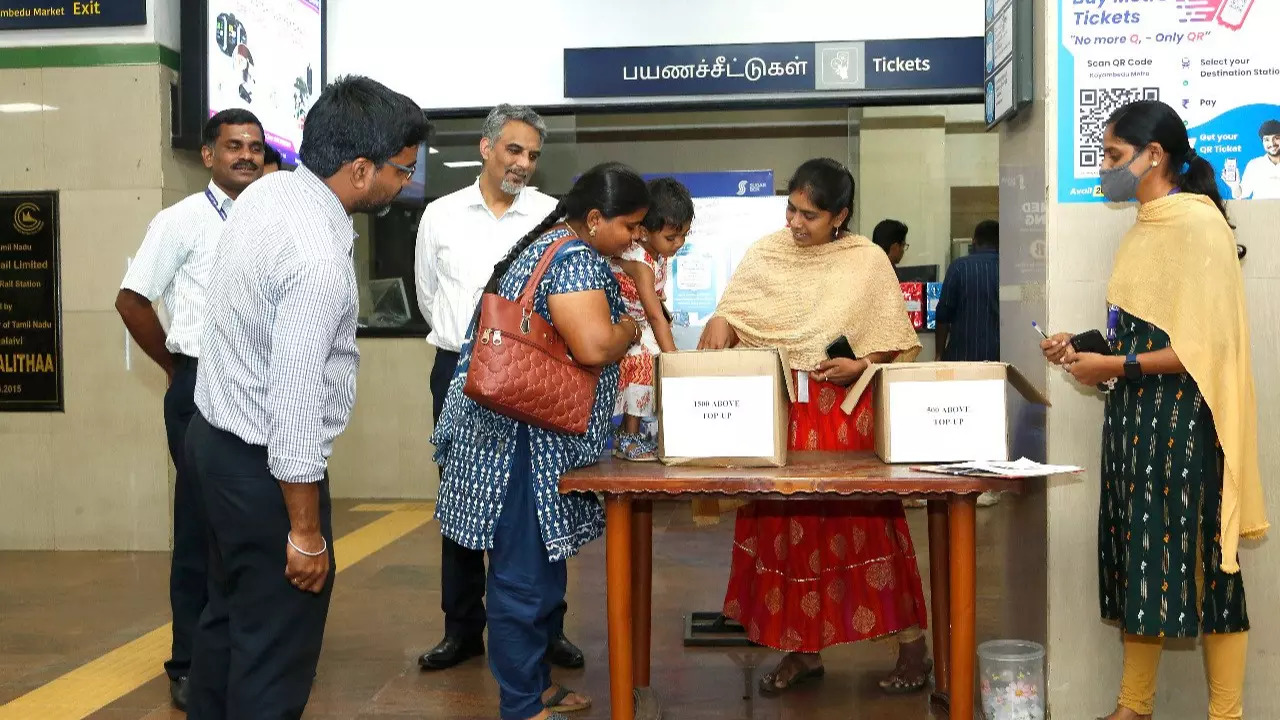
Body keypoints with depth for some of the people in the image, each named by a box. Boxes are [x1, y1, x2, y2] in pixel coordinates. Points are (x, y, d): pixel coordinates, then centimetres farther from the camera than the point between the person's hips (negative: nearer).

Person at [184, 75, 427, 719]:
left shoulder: (264, 191, 1)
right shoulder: (320, 258, -28)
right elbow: (296, 404, -27)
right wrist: (306, 531, -18)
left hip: (217, 433, 10)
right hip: (262, 464, -10)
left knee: (228, 615, 23)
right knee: (278, 646, 4)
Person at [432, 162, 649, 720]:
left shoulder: (546, 243, 17)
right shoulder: (576, 259, -16)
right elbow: (594, 347, -27)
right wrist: (631, 327, -8)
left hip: (529, 440, 11)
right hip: (528, 442, -11)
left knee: (538, 570, 17)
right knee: (525, 578, -2)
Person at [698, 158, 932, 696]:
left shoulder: (868, 262, -2)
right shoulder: (765, 254, 4)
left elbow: (895, 344, 1)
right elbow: (730, 314, 6)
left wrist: (859, 366, -16)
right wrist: (719, 325, -16)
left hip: (847, 413, -3)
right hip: (777, 411, 3)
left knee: (866, 525, -1)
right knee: (785, 525, 6)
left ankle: (912, 648, 12)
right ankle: (801, 649, 19)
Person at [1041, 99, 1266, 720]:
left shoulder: (1197, 224, -12)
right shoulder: (1146, 226, 15)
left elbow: (1208, 344, -18)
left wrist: (1117, 367, -18)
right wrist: (1083, 348, 6)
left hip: (1183, 418, -9)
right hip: (1135, 413, 9)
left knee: (1197, 560, -3)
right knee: (1140, 558, 11)